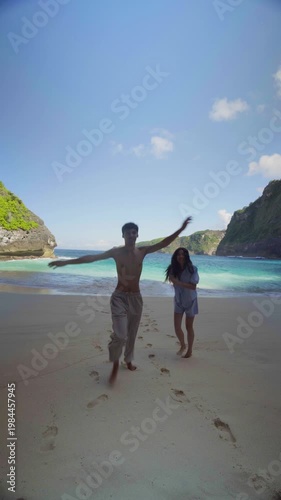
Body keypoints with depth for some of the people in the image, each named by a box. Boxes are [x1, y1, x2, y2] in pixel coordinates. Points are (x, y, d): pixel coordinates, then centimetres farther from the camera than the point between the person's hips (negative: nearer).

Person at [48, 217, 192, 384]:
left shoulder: (142, 251, 0)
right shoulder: (116, 252, -8)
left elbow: (163, 243, -4)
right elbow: (92, 257, -10)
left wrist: (181, 230, -11)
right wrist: (66, 262, -12)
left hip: (136, 297, 4)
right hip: (120, 297, -3)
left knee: (132, 333, 16)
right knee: (120, 335, -12)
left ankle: (129, 361, 41)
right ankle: (115, 364, 17)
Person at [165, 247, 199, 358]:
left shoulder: (192, 269, -18)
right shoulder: (174, 269, -8)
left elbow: (193, 287, -23)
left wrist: (178, 282, -30)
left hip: (190, 301, -3)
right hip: (178, 301, 3)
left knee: (189, 327, 10)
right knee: (177, 327, 1)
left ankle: (189, 350, 30)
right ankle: (182, 345, 31)